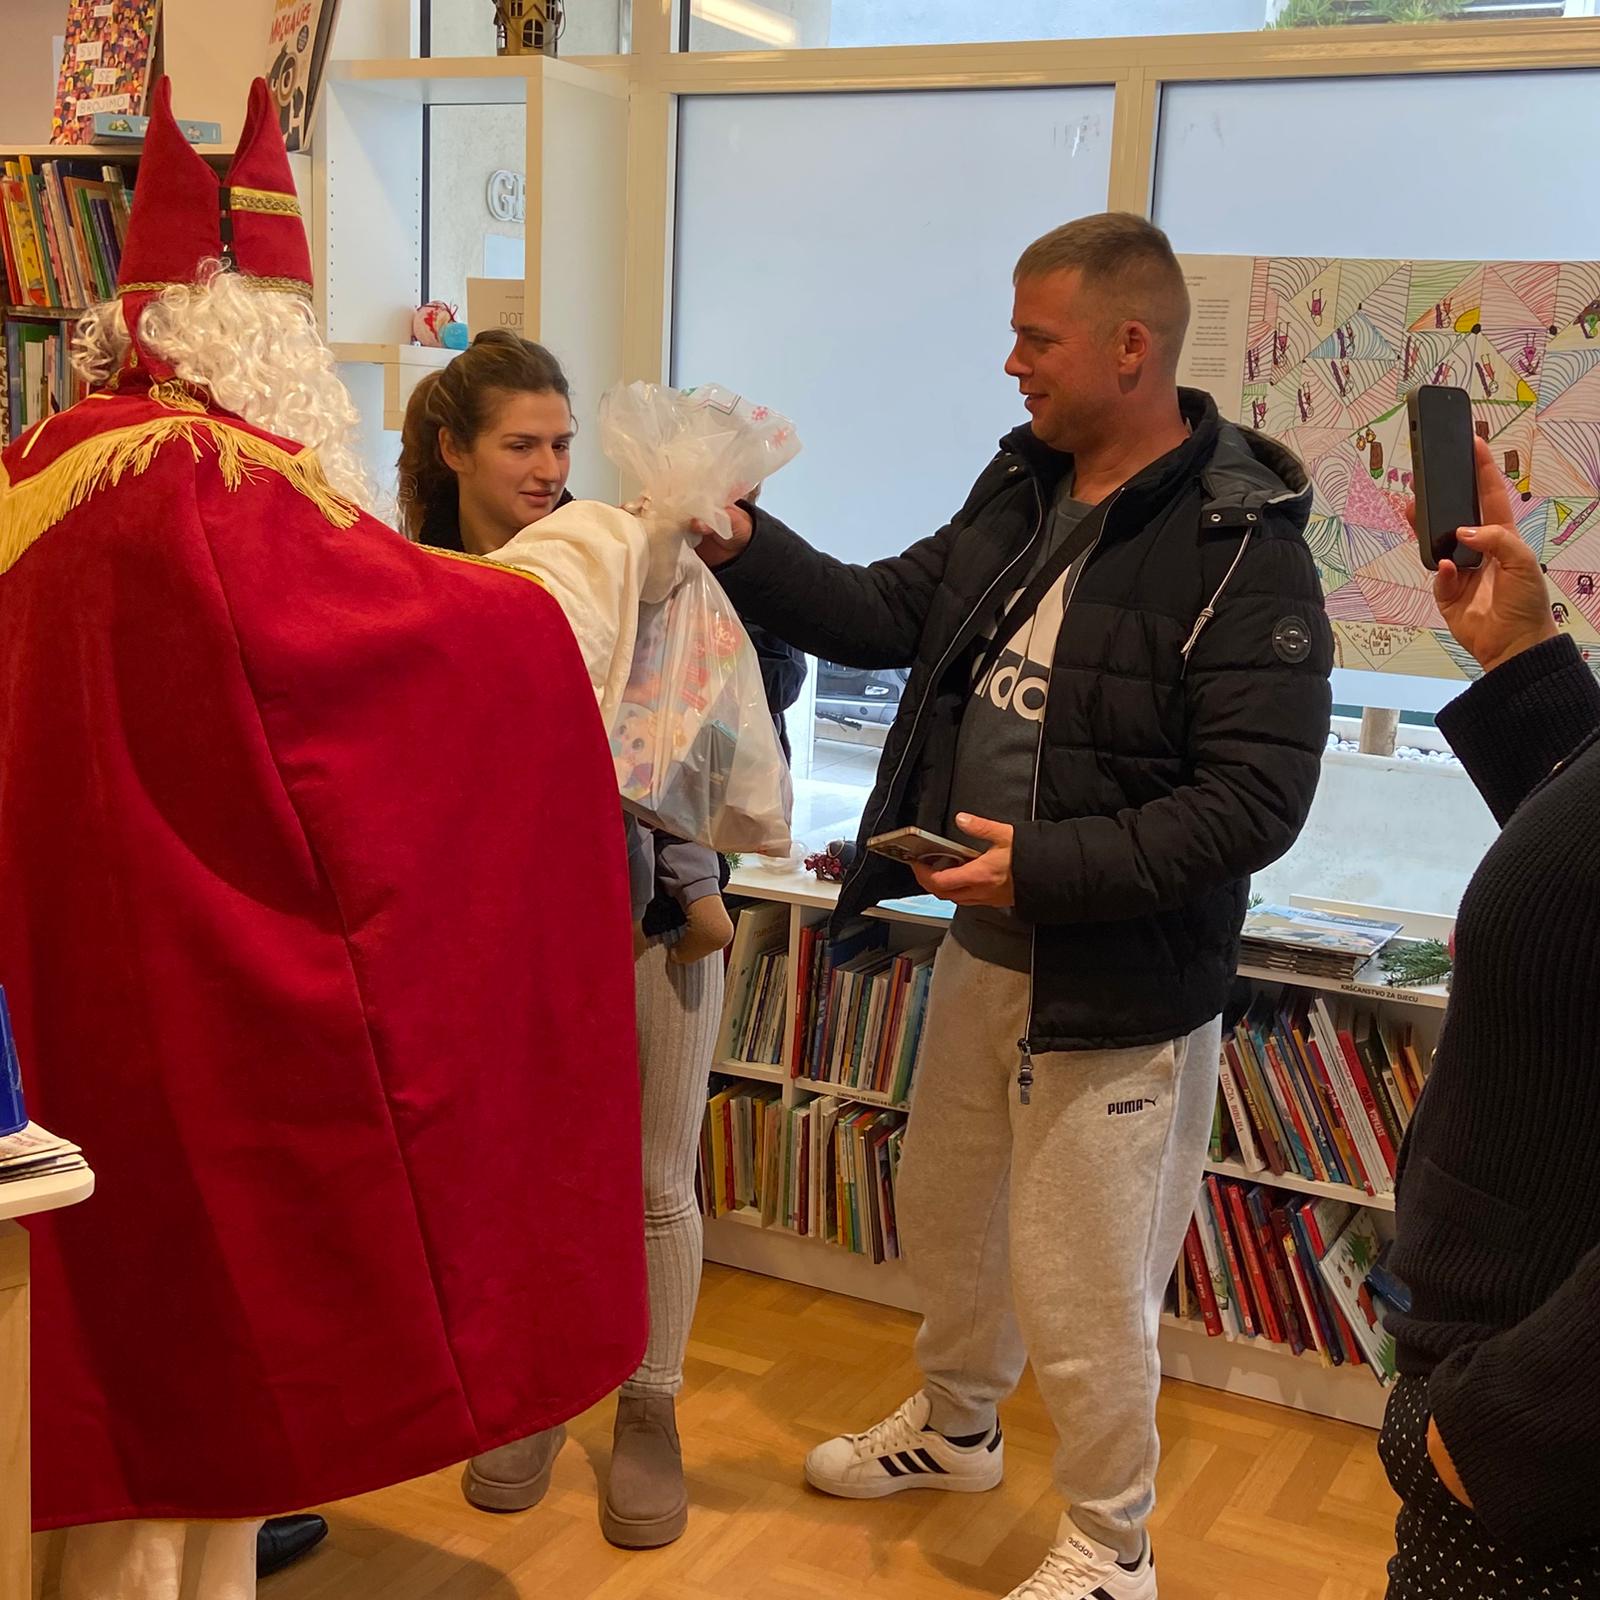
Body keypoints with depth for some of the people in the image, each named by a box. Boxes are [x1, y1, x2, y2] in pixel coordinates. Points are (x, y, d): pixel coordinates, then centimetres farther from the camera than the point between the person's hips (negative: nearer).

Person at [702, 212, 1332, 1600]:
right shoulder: (1021, 489, 3)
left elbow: (1256, 799, -24)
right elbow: (886, 616, 11)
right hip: (983, 948, 8)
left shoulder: (1242, 545, -21)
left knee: (1081, 1291, 5)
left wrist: (1049, 865, -27)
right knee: (944, 1210, 25)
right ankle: (954, 1426, 53)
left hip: (1118, 986, -8)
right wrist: (745, 548, -2)